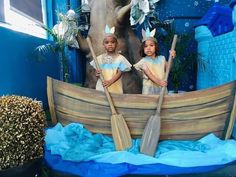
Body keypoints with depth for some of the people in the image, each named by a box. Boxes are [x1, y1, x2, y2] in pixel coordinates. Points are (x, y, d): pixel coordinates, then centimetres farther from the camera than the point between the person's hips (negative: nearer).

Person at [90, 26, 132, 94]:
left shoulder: (120, 58, -4)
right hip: (101, 89, 3)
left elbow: (120, 73, -9)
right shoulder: (99, 58, 5)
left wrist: (110, 81, -23)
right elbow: (97, 72, 11)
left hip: (115, 89, -2)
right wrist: (97, 74, -13)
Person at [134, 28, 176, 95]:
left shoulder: (161, 58, 8)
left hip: (162, 88, 3)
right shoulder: (143, 61, -5)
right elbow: (148, 74, -16)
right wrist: (158, 82, -30)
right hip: (149, 89, -3)